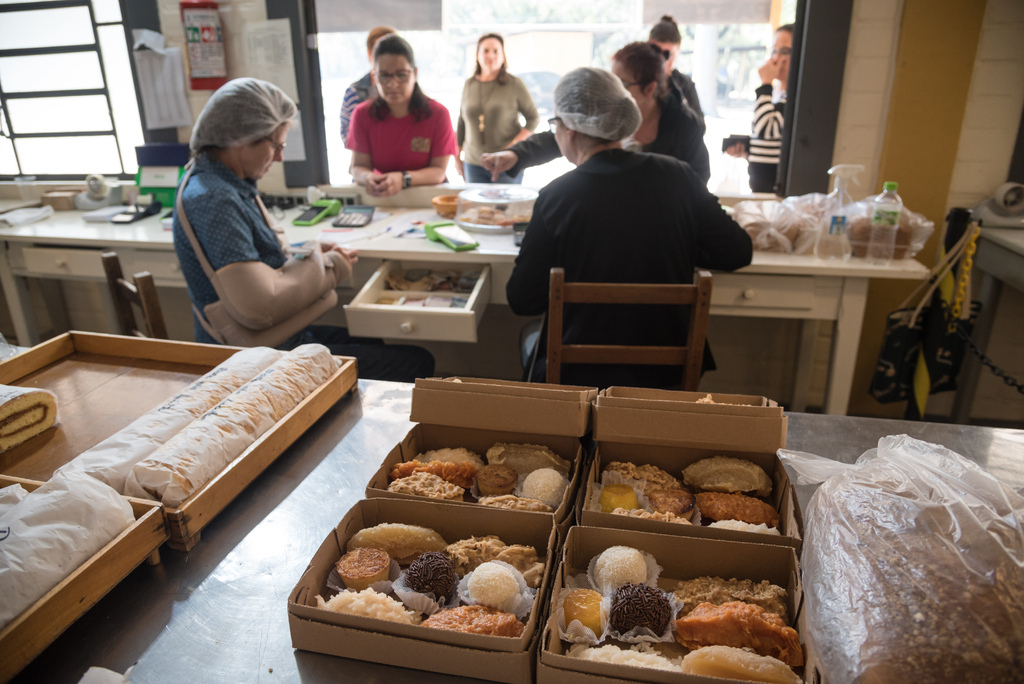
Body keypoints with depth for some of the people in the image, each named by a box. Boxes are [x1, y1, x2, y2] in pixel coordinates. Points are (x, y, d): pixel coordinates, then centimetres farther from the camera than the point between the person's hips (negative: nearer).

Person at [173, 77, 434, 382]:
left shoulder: (221, 183, 7)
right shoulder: (213, 201, -26)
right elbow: (259, 307, -31)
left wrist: (311, 254, 3)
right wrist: (326, 267, -15)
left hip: (282, 334, 11)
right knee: (418, 364, -8)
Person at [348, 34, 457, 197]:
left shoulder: (438, 113, -7)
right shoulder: (362, 114, 1)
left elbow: (439, 171, -11)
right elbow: (358, 166, -2)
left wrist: (403, 179, -31)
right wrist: (367, 177, -28)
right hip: (380, 197, 3)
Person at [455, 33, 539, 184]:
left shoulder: (515, 85, -2)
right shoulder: (469, 85, 9)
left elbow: (534, 118, 1)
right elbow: (462, 122, 16)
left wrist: (515, 145, -12)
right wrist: (457, 156, 15)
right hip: (473, 164, 3)